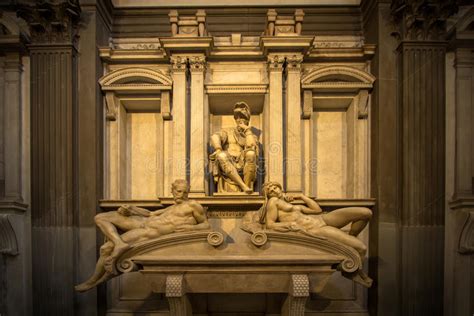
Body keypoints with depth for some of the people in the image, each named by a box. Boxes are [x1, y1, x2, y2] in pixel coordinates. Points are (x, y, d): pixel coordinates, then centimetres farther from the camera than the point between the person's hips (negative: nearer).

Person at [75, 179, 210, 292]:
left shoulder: (193, 205, -1)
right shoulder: (173, 208, 22)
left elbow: (206, 225, 0)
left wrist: (191, 227, -19)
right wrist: (129, 209, 9)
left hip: (151, 232, -9)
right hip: (143, 221, 9)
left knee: (106, 248, -10)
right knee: (100, 218, 2)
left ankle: (93, 281, 9)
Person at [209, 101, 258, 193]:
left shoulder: (252, 137, 19)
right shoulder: (228, 132, 20)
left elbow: (252, 148, -6)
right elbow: (215, 137, -4)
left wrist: (247, 130, 1)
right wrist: (219, 151, -23)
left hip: (245, 171, 0)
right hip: (227, 171, 0)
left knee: (251, 153, -30)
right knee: (222, 155, -33)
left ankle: (248, 186, -28)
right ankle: (243, 186, -36)